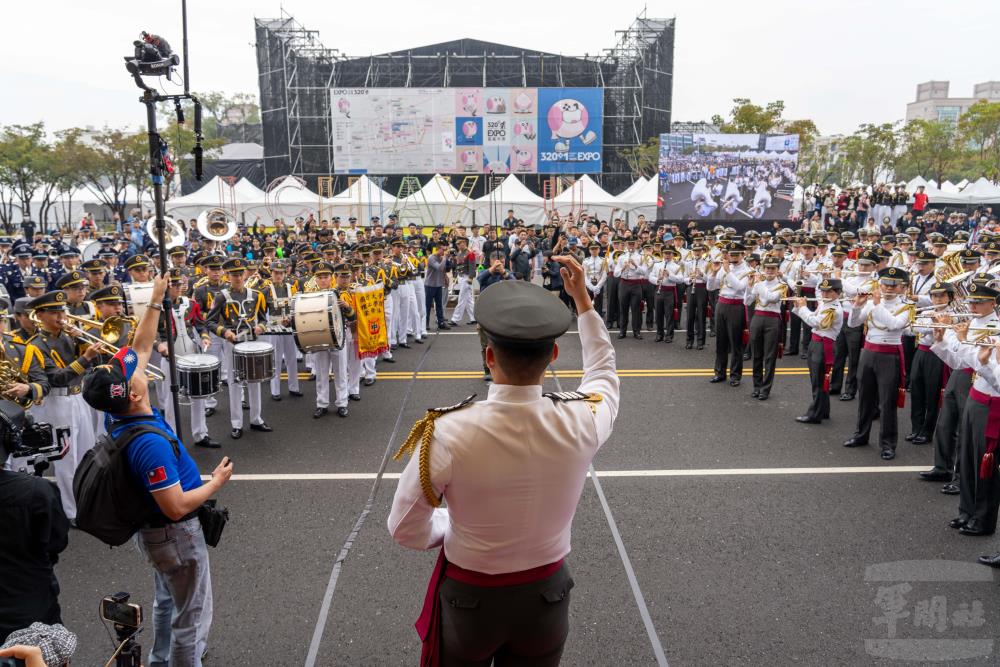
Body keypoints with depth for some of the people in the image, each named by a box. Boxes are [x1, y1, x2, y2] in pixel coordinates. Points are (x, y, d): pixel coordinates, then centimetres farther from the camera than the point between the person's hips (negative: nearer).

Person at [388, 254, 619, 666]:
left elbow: (406, 531, -15)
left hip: (467, 599, -2)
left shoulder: (447, 433, -30)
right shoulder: (581, 421, -23)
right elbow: (603, 371, 2)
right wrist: (582, 298, 9)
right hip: (547, 597, 2)